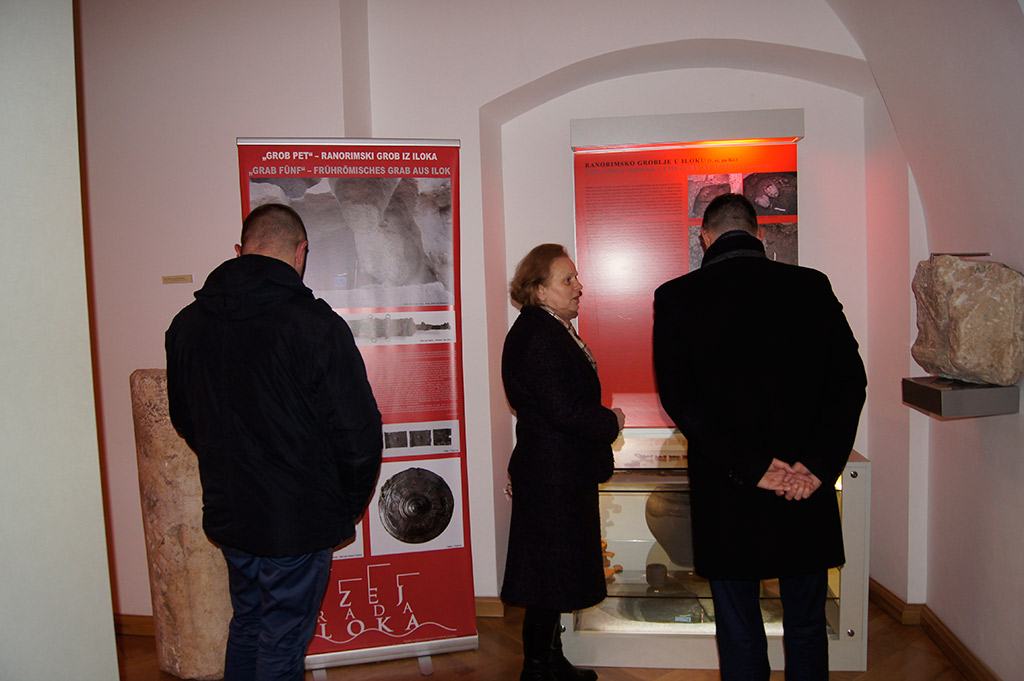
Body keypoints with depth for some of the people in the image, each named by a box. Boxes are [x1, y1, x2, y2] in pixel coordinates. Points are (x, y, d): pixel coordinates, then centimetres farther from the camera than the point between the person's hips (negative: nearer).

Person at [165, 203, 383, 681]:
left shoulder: (186, 323, 0)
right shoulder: (316, 325, -20)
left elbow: (185, 420, 12)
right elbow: (357, 432, -18)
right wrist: (348, 506, -2)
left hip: (227, 515, 6)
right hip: (298, 521, -6)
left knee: (246, 625, 25)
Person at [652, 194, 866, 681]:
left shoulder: (676, 298, -7)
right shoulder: (811, 286, -1)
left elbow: (679, 397, -13)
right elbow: (850, 380, -4)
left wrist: (749, 467, -12)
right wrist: (819, 464, -7)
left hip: (727, 491, -2)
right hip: (806, 488, 2)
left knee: (739, 627, 13)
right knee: (806, 625, 19)